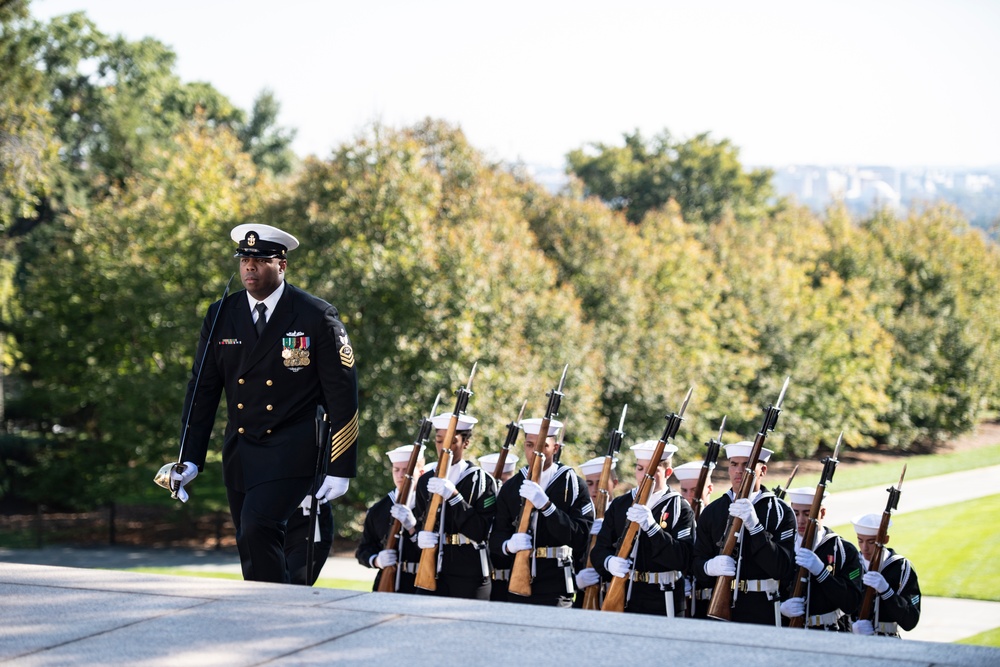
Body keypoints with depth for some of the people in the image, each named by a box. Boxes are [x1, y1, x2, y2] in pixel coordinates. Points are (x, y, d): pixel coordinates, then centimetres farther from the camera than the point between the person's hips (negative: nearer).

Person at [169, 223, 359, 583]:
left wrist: (340, 469, -9)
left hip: (290, 455, -5)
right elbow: (202, 391, 9)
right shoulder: (221, 316, 5)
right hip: (239, 455, 5)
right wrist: (190, 459, 2)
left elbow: (342, 394, -5)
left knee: (257, 530, -23)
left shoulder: (317, 317, -6)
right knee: (251, 548, 7)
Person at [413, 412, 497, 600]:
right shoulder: (426, 481, 12)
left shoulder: (482, 481, -3)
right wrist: (422, 536, -6)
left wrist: (453, 496, -20)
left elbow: (481, 532, -12)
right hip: (431, 573, 4)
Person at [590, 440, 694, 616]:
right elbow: (599, 550, 7)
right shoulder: (619, 505, 11)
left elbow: (683, 559, -15)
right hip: (622, 602, 4)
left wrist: (651, 526, -26)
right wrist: (609, 562, -17)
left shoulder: (680, 509, -2)